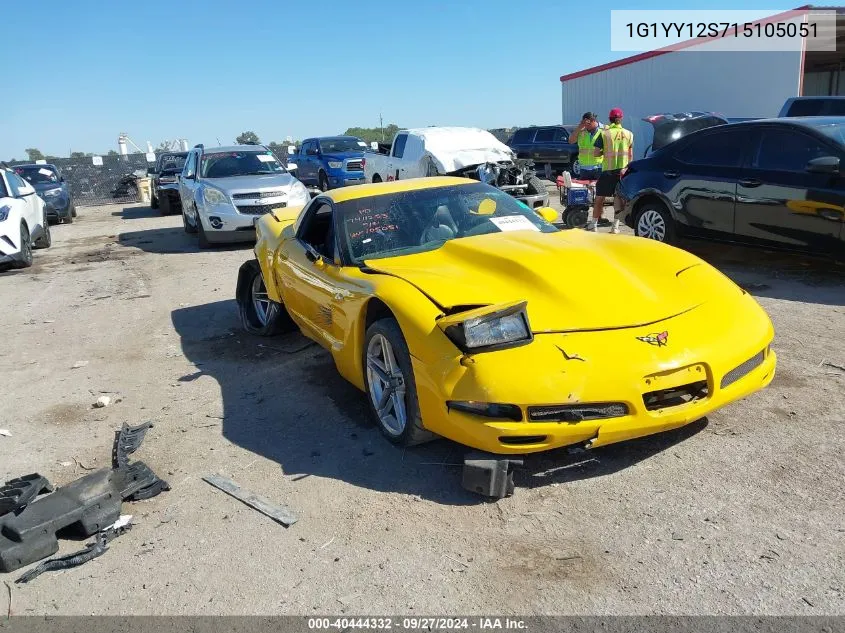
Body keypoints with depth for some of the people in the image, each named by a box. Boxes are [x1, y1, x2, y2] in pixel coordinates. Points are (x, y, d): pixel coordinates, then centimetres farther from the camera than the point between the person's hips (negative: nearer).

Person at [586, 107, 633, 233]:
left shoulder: (604, 134, -5)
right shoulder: (629, 134, 4)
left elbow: (596, 153, -5)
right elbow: (630, 155, 5)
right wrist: (628, 168, 11)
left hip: (608, 170, -2)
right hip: (623, 170, 2)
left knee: (599, 198, 7)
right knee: (618, 198, 6)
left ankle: (593, 224, 10)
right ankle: (616, 226, 4)